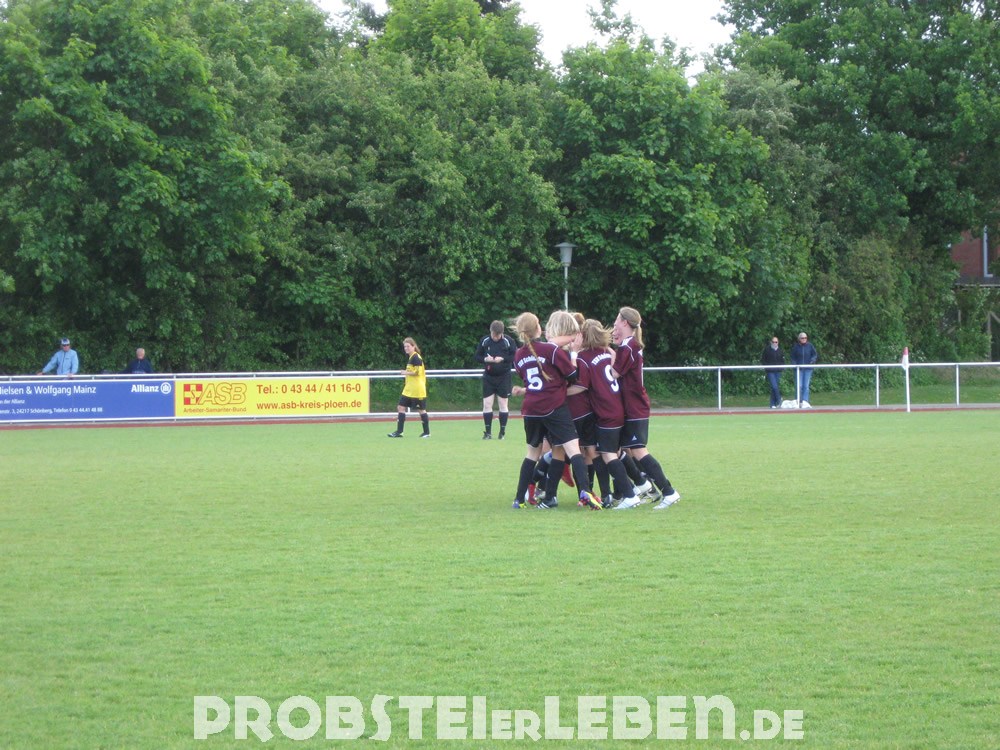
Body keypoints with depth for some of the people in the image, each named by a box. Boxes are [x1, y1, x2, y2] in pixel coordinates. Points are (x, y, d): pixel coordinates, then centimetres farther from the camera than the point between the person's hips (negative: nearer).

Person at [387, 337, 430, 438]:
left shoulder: (416, 358, -14)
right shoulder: (410, 357, 14)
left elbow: (417, 372, -21)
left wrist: (406, 373, -12)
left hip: (417, 390, -10)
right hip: (409, 390, 10)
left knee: (421, 409, 0)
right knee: (401, 407, 3)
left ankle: (427, 432, 9)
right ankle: (399, 431, 4)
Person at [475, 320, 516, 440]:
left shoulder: (508, 341, -8)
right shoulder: (484, 341, -1)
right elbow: (477, 356, 5)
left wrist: (503, 359, -21)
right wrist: (485, 359, -16)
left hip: (503, 377, -2)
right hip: (488, 376, 2)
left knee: (503, 404, 3)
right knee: (487, 404, -1)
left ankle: (502, 432, 11)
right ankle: (488, 432, 6)